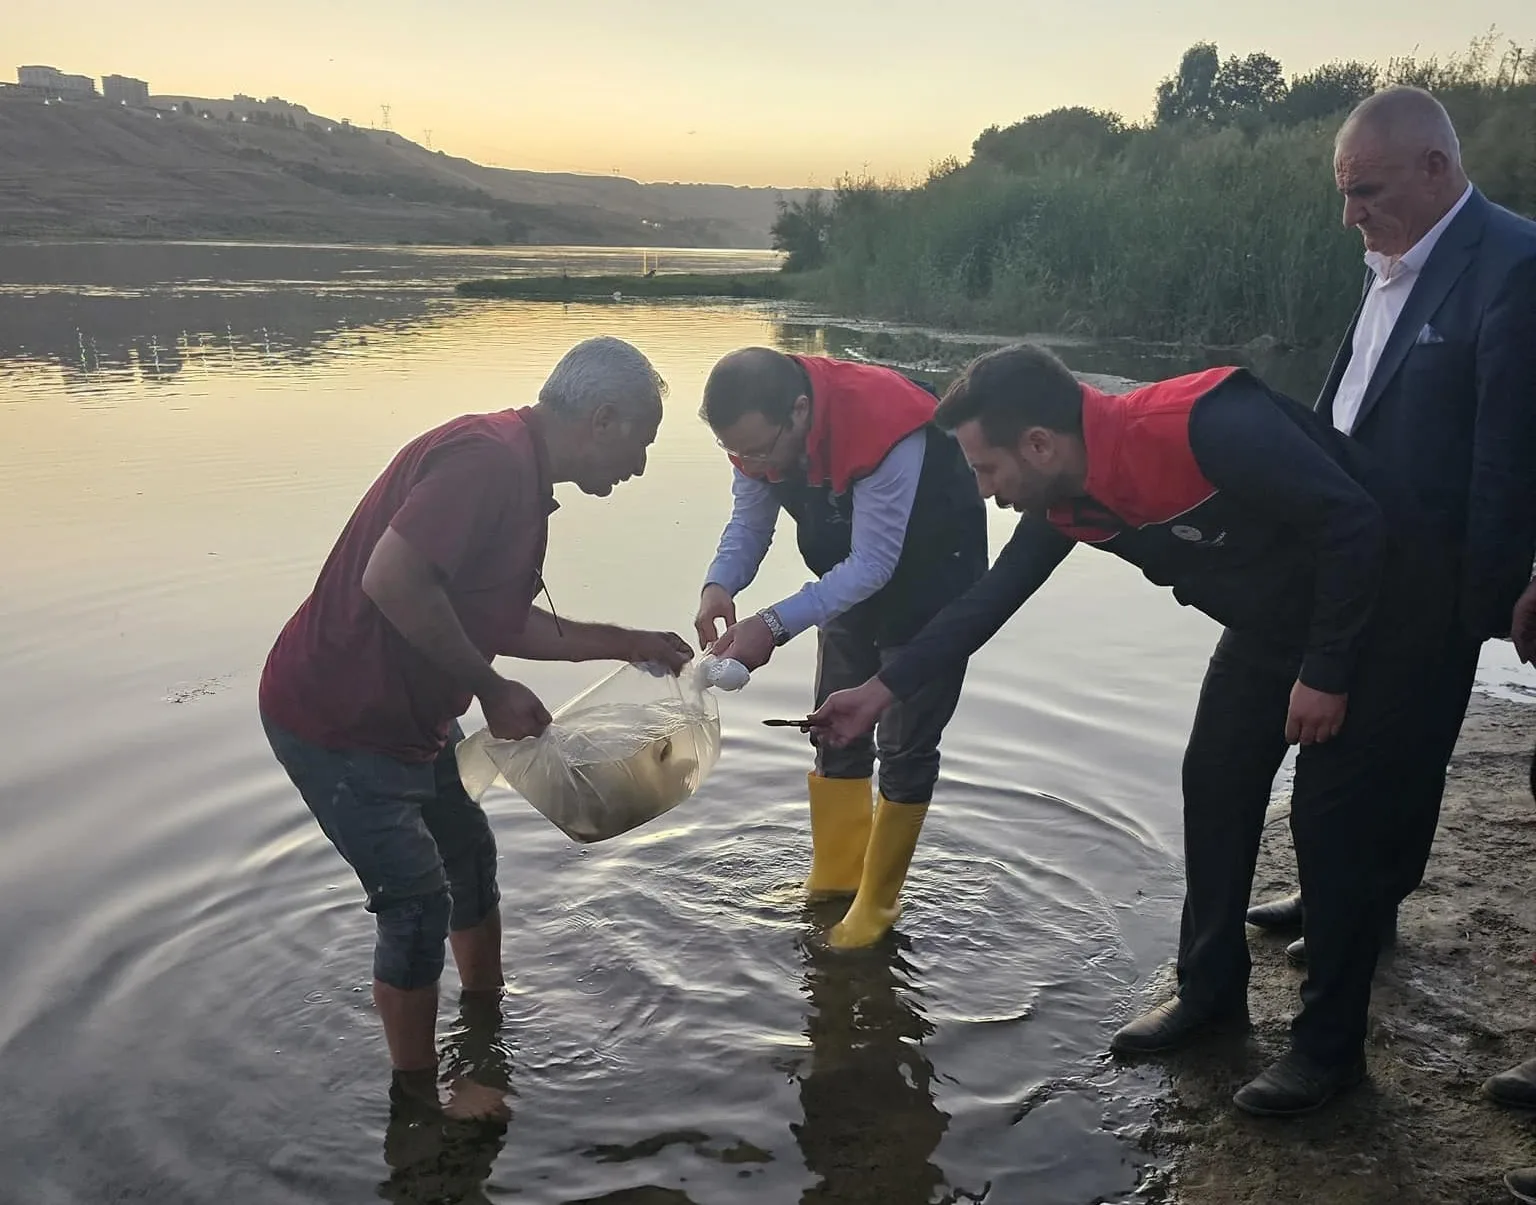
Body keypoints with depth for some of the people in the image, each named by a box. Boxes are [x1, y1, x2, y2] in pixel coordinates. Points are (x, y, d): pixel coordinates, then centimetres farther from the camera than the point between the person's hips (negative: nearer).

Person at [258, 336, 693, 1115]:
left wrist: (624, 644, 15)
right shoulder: (487, 458, -25)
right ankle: (419, 1093, 22)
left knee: (470, 857, 22)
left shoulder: (522, 478, 7)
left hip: (409, 716, 10)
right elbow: (390, 580, -35)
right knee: (418, 903, 0)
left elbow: (502, 621, 16)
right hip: (335, 721, -10)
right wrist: (491, 689, -24)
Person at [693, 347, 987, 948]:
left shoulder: (883, 428, -40)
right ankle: (833, 878, 28)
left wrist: (775, 625, -43)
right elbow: (749, 520, -10)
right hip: (854, 570, 7)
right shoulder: (760, 426, -19)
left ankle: (876, 903, 12)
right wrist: (719, 585, -31)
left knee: (906, 743, -3)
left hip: (930, 575, -7)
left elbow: (874, 565, -36)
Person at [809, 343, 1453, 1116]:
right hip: (1268, 620, 8)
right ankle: (1211, 990, 25)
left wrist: (1326, 671, -23)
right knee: (1214, 789, 8)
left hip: (1366, 612, -7)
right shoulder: (1067, 500, -10)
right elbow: (990, 600, -1)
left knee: (1331, 822, -4)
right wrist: (882, 690, -1)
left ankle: (1330, 1046, 11)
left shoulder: (1205, 427, -36)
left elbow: (1353, 520, -29)